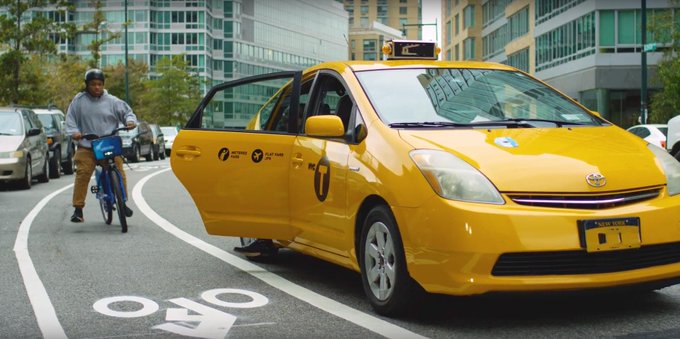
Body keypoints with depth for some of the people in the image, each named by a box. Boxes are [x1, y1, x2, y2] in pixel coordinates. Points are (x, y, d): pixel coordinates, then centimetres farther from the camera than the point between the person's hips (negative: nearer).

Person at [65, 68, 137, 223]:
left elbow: (127, 111, 10)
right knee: (82, 175, -13)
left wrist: (130, 120, -11)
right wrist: (74, 131, -9)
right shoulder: (79, 100, 5)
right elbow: (70, 118, 8)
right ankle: (78, 209, -7)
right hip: (86, 146, 0)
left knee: (119, 174, -4)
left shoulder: (112, 101, 4)